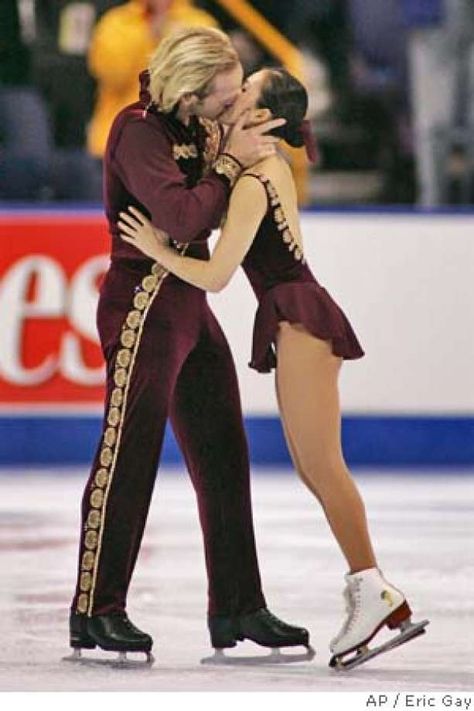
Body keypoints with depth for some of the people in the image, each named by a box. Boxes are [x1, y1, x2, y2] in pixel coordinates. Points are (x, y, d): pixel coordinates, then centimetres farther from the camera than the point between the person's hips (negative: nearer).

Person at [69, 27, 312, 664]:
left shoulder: (199, 130, 11)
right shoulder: (139, 132, -15)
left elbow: (218, 211, 19)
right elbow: (184, 217, -24)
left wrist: (263, 141, 6)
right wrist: (230, 161, -14)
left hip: (190, 306, 9)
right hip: (144, 304, -9)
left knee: (224, 459, 9)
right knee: (128, 459, -8)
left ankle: (237, 608, 16)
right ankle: (95, 612, -4)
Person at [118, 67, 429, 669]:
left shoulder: (253, 184, -14)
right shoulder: (273, 167, 13)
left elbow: (216, 275, -16)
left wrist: (158, 251, -4)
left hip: (298, 319, -10)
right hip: (297, 318, 10)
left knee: (320, 464, -12)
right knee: (311, 468, 8)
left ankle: (371, 588, -15)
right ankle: (372, 592, 6)